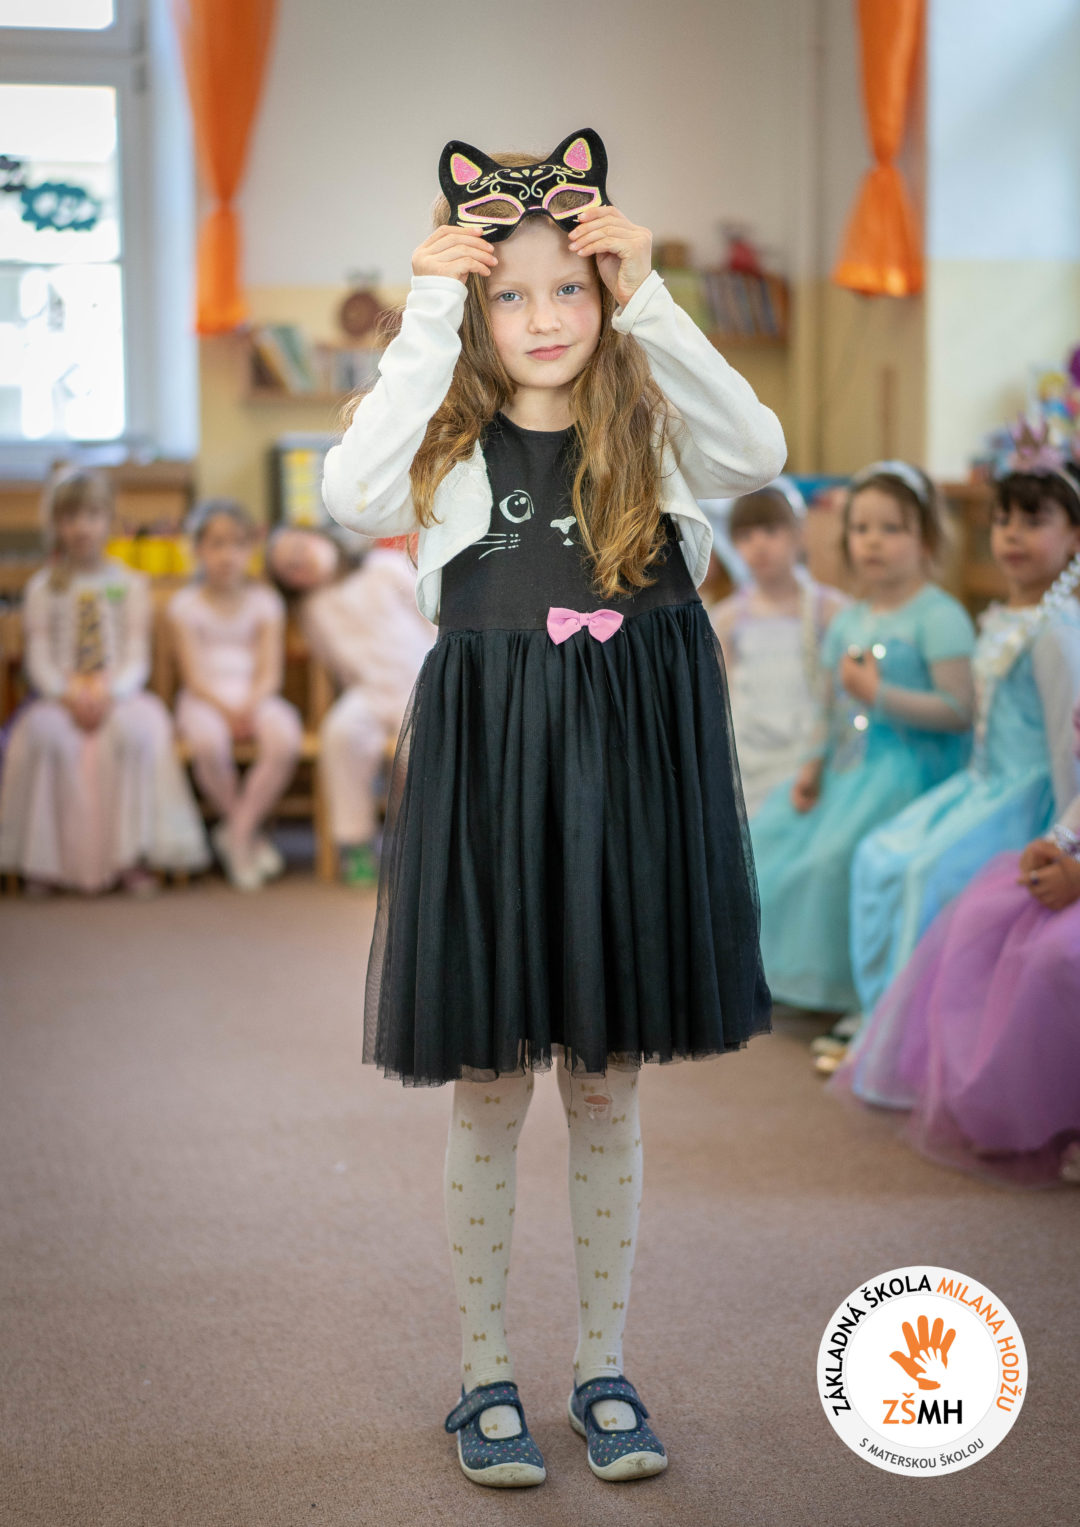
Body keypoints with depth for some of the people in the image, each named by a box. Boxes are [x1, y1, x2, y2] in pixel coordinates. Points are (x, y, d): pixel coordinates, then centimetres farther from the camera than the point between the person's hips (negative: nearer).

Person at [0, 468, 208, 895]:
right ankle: (46, 860, -22)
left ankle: (132, 857, -29)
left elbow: (137, 659, 2)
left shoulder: (130, 584, 9)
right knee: (45, 733, -35)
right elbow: (39, 659, 2)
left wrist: (108, 694, -17)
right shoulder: (43, 587, 10)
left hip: (119, 695, 0)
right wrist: (69, 697, -16)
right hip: (59, 697, 0)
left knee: (135, 729, -36)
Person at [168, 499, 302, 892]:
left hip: (255, 698, 2)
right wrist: (224, 709, -19)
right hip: (205, 699, -2)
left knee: (285, 739, -32)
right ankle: (251, 835, -14)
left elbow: (270, 671, 2)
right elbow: (193, 676, -2)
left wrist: (251, 705, -18)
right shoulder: (185, 604, 5)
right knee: (208, 743, -37)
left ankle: (237, 832, -16)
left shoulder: (264, 600, 10)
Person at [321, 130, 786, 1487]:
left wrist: (647, 300, -18)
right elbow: (351, 493, -20)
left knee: (608, 1089, 11)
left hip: (632, 774, 1)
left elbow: (760, 452, -17)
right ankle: (484, 1376, 23)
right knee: (491, 1090, 7)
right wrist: (431, 312, -18)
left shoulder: (652, 438, 3)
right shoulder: (450, 450, 1)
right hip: (486, 773, -1)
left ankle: (604, 1372, 26)